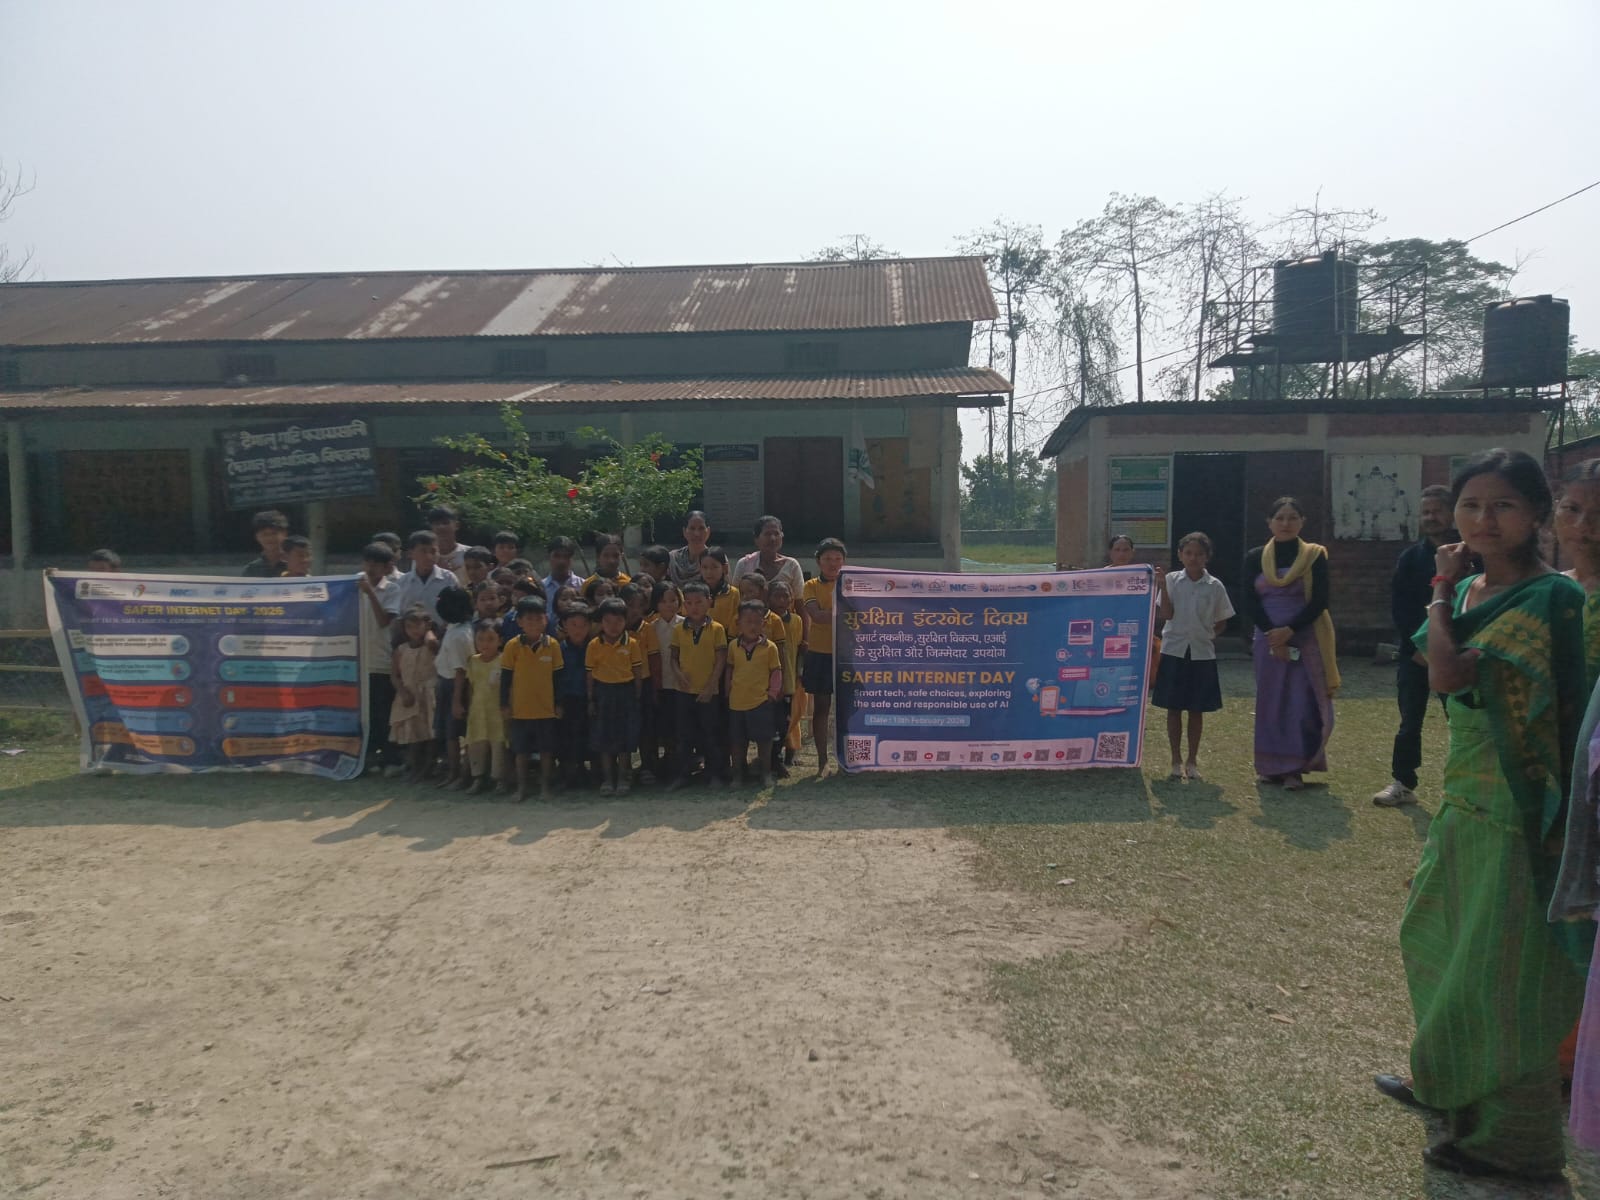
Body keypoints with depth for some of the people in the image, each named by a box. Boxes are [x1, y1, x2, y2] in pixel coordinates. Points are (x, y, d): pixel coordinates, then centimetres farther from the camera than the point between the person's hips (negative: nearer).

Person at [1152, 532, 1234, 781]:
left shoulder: (1215, 586, 1)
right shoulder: (1171, 580, 0)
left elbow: (1222, 622, 9)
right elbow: (1167, 615, -10)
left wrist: (1208, 635, -4)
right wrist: (1162, 587, -17)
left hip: (1202, 653, 1)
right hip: (1174, 651, 0)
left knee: (1196, 710, 8)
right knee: (1173, 708, 4)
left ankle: (1192, 761, 19)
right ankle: (1177, 761, 14)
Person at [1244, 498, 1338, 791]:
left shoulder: (1315, 555, 1)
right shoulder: (1255, 557, 5)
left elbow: (1320, 601, -5)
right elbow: (1250, 601, -1)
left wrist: (1289, 631, -15)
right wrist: (1272, 636, -12)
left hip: (1305, 639, -2)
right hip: (1268, 638, 2)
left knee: (1303, 703, -4)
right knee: (1270, 701, 5)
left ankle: (1295, 768, 1)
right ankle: (1270, 766, 12)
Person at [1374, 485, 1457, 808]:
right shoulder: (1410, 557, 6)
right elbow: (1399, 606, 2)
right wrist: (1417, 645, -8)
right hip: (1415, 651, 2)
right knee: (1410, 722, 5)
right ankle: (1403, 783, 13)